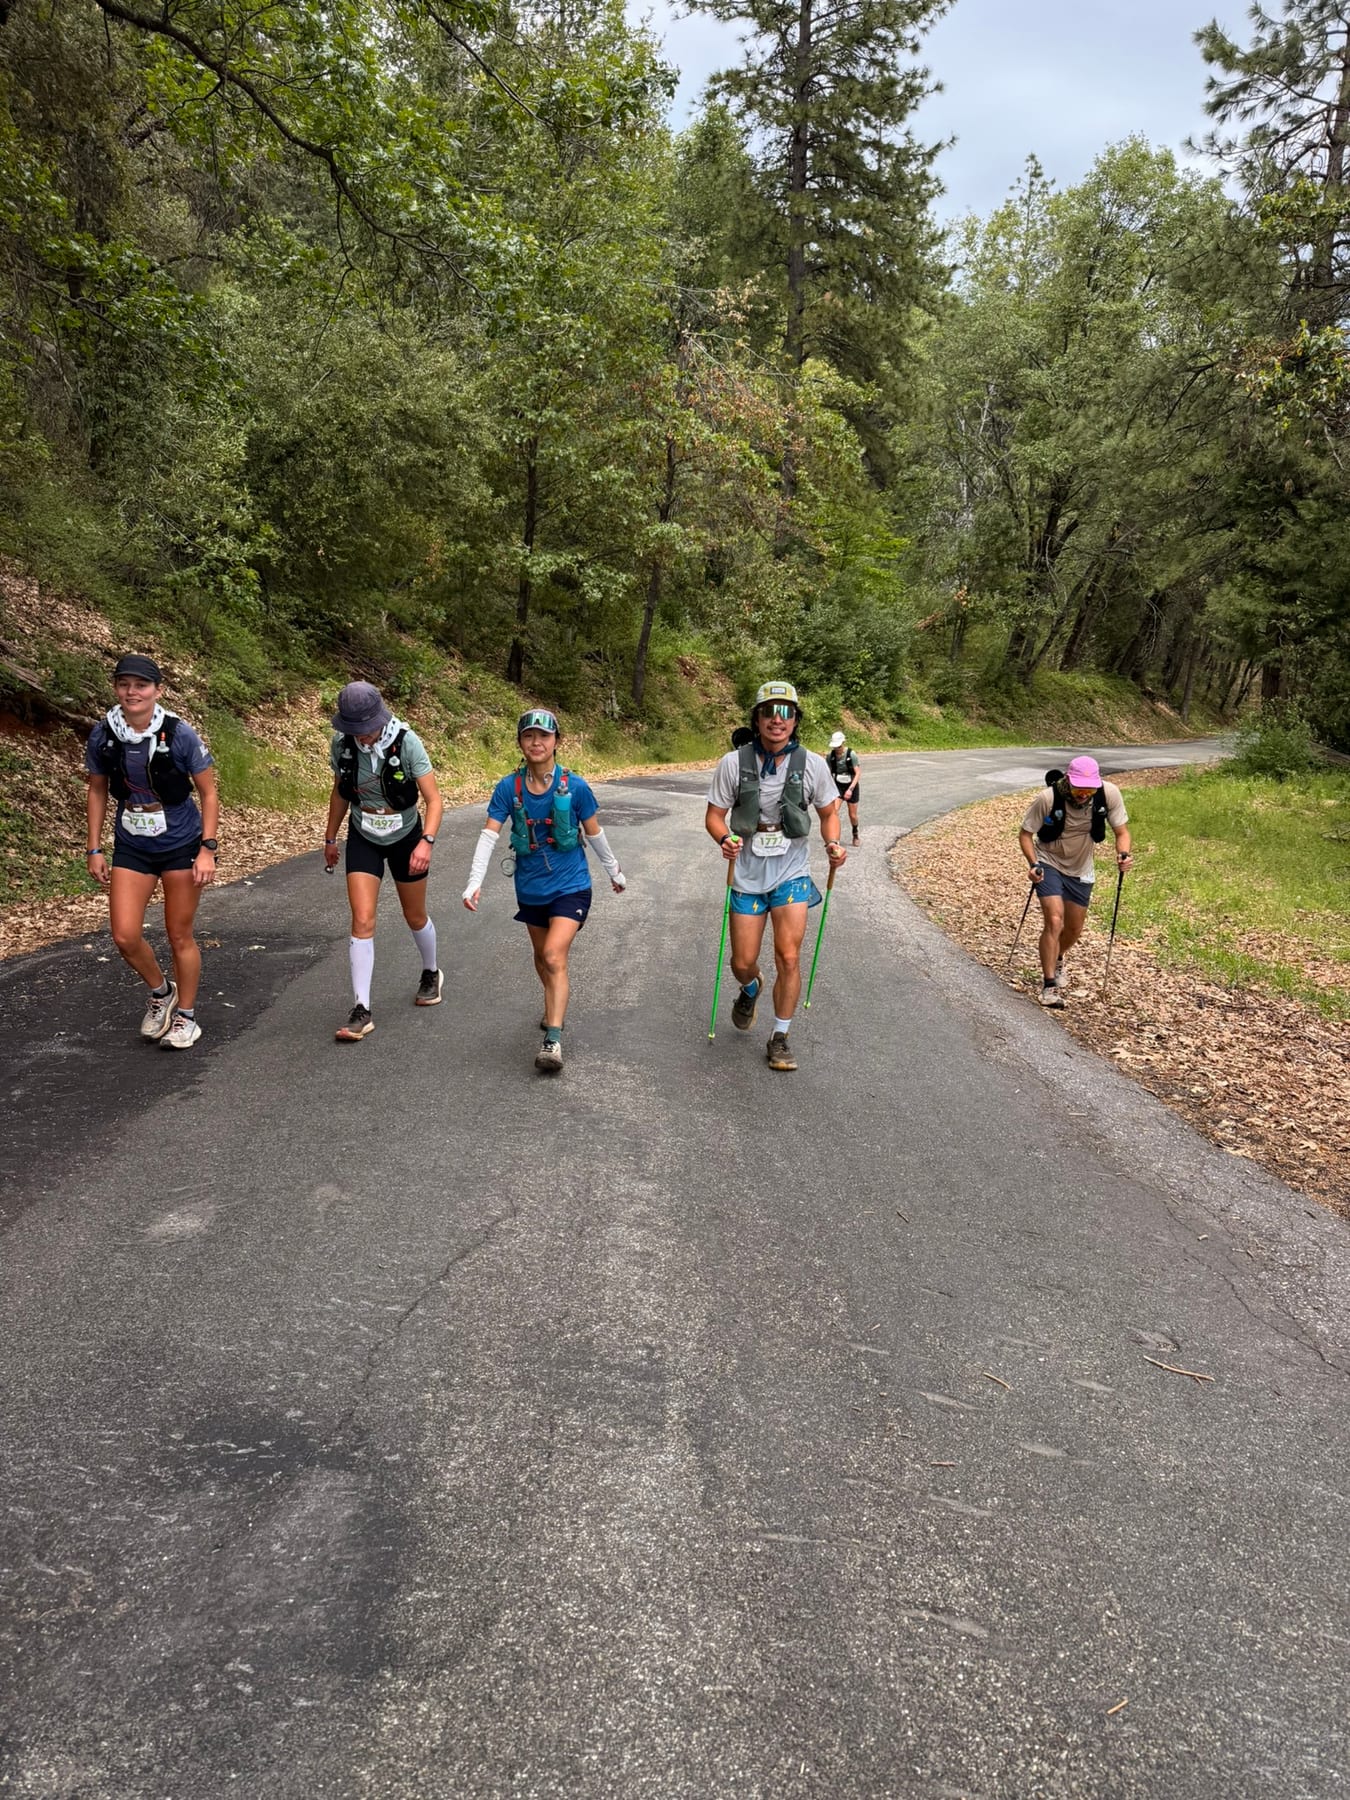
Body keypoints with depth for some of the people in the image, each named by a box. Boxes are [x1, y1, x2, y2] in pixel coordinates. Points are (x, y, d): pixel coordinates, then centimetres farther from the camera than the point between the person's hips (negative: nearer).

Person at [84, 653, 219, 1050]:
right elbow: (97, 791, 7)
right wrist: (94, 849, 4)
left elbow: (208, 793, -8)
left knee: (179, 936, 5)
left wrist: (207, 849, -14)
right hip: (131, 848, 3)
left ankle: (186, 1016, 24)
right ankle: (162, 992, 25)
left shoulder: (179, 734, -16)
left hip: (181, 845, -3)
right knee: (125, 935, -5)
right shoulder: (103, 735, -7)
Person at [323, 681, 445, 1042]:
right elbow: (340, 792, 4)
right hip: (363, 840, 1)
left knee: (415, 918, 15)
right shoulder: (341, 744, -13)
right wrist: (330, 838, 12)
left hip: (405, 837, -1)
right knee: (362, 920, -11)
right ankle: (361, 1011, -8)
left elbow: (433, 799, -22)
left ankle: (431, 974, 45)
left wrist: (426, 841, -36)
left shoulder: (407, 743, -23)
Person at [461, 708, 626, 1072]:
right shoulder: (508, 788, -10)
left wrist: (614, 872, 11)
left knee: (554, 956, -19)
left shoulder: (574, 787, -13)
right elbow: (489, 836, -13)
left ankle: (553, 1039, -16)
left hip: (570, 886, -4)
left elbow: (594, 834, 0)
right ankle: (555, 1007, 48)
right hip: (531, 888, 4)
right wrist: (475, 882, -23)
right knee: (542, 957, 20)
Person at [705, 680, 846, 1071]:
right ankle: (750, 989, 45)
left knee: (788, 957, -9)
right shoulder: (734, 763, -10)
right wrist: (725, 839, -25)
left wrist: (833, 844, -12)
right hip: (747, 874, 0)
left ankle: (780, 1039, 10)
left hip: (792, 873, 0)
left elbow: (828, 812, 7)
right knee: (743, 963, 6)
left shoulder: (812, 764, -6)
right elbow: (714, 816, -4)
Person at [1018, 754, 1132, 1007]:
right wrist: (1033, 863, -31)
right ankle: (1049, 985, -11)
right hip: (1049, 864, -4)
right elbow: (1025, 833, -16)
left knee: (1074, 930, 15)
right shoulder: (1048, 798, -28)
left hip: (1081, 870, 4)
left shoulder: (1109, 793, -22)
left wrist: (1123, 854, -30)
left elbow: (1121, 831, -10)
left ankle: (1057, 961, 48)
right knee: (1054, 920, -20)